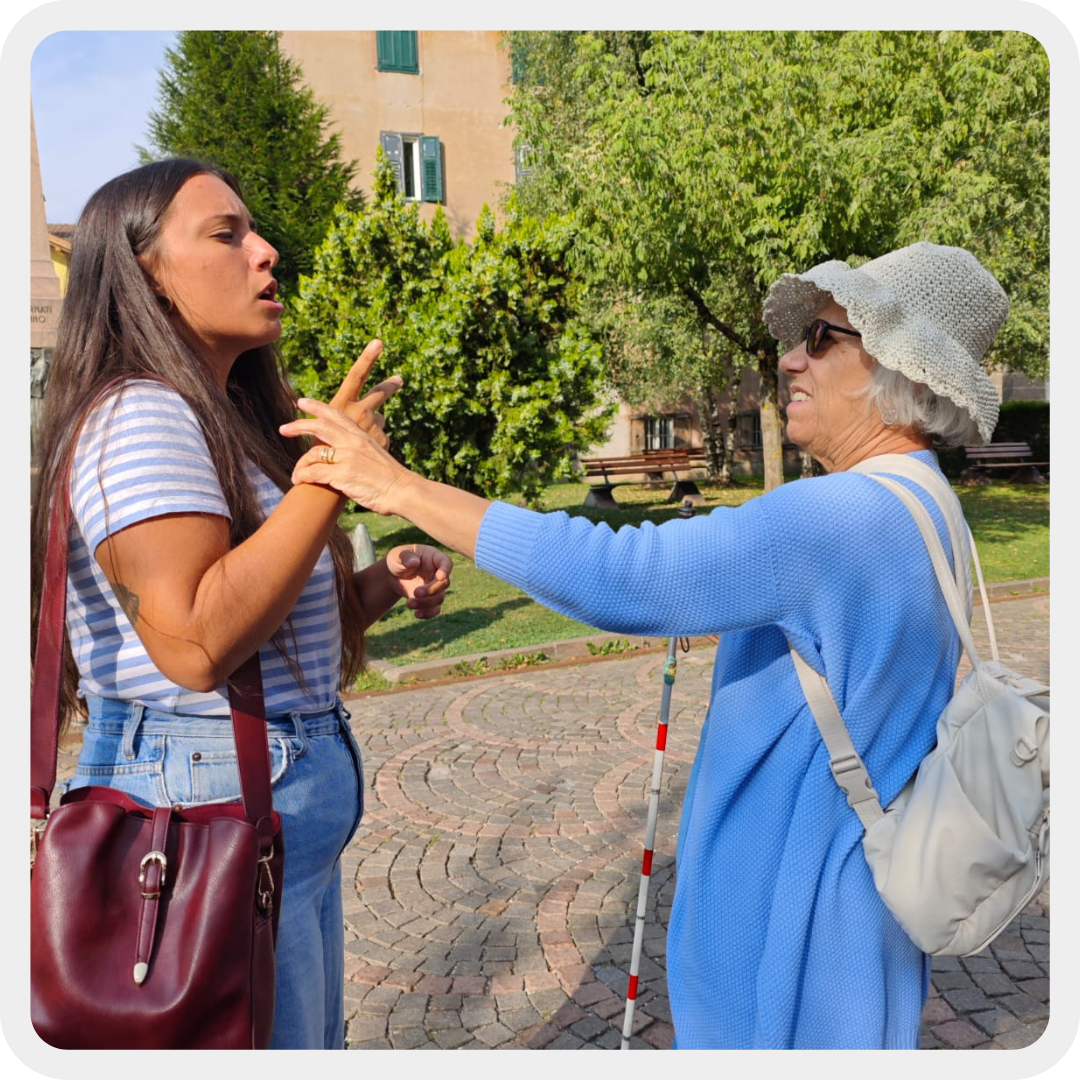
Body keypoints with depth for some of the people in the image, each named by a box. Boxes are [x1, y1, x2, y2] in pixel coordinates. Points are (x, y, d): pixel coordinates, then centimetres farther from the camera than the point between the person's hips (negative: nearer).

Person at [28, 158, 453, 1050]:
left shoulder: (228, 423, 14)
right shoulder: (137, 415, -16)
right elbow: (195, 643, -28)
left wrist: (380, 587, 2)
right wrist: (332, 471, -23)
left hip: (288, 805, 10)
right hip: (210, 804, -9)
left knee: (309, 1043, 24)